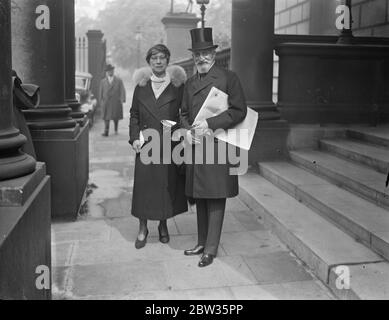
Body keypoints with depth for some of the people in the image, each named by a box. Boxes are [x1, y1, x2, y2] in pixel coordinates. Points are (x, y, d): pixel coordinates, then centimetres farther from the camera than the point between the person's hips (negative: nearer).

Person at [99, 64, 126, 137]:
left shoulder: (119, 80, 5)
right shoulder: (103, 81, 9)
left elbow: (122, 90, -1)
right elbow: (101, 92, 11)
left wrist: (123, 99, -12)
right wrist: (101, 101, 5)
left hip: (116, 102, 0)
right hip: (106, 102, 0)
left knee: (116, 116, 8)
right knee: (107, 117, -6)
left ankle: (116, 130, 24)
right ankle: (106, 131, -9)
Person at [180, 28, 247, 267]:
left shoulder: (228, 78, -3)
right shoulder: (190, 83, 16)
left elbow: (239, 111, -9)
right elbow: (184, 113, 21)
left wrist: (210, 124, -16)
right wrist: (188, 130, 0)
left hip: (218, 147, -6)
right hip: (195, 146, 6)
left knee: (215, 199, -2)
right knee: (200, 198, 13)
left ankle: (211, 249, 6)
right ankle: (202, 243, 25)